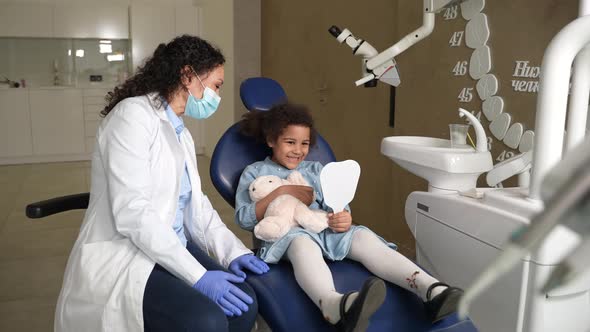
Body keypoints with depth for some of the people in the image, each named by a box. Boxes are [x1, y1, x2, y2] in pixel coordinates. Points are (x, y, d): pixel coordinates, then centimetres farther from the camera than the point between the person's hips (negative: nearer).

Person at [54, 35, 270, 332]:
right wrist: (198, 276, -25)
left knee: (243, 305, -13)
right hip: (121, 257, -8)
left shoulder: (182, 133, 14)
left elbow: (195, 205, 11)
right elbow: (132, 214, -23)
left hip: (171, 249, 8)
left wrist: (233, 250, -6)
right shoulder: (133, 115, -15)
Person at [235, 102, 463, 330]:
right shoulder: (255, 172, 15)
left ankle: (431, 291, -47)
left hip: (326, 230, 4)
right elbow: (243, 219, 3)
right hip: (286, 233, -4)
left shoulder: (316, 170, 26)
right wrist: (280, 193, -9)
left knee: (364, 237, -26)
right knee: (303, 244, -40)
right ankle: (335, 306, -73)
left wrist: (345, 218, -14)